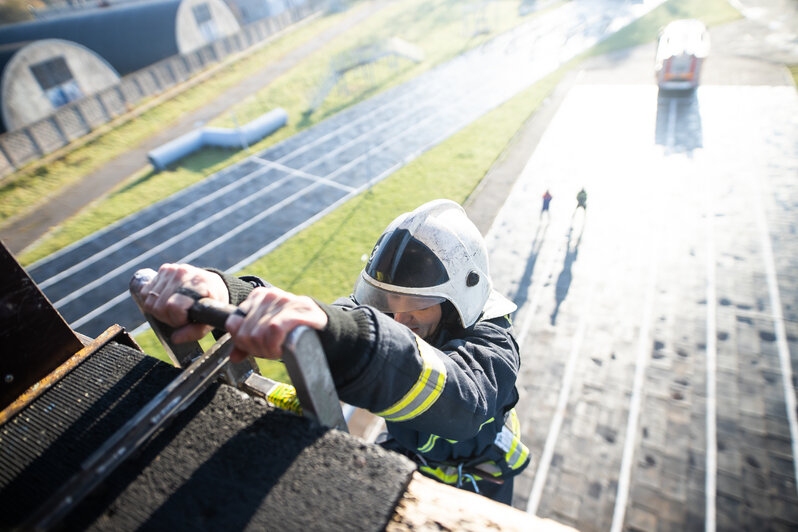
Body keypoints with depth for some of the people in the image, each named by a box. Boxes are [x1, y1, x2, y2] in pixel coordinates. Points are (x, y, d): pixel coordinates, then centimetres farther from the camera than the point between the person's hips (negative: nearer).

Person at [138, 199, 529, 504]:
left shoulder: (491, 348, -36)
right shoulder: (376, 313, -23)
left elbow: (459, 398, -60)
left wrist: (334, 329, -78)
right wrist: (221, 290, -58)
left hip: (471, 485, -3)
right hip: (407, 457, 3)